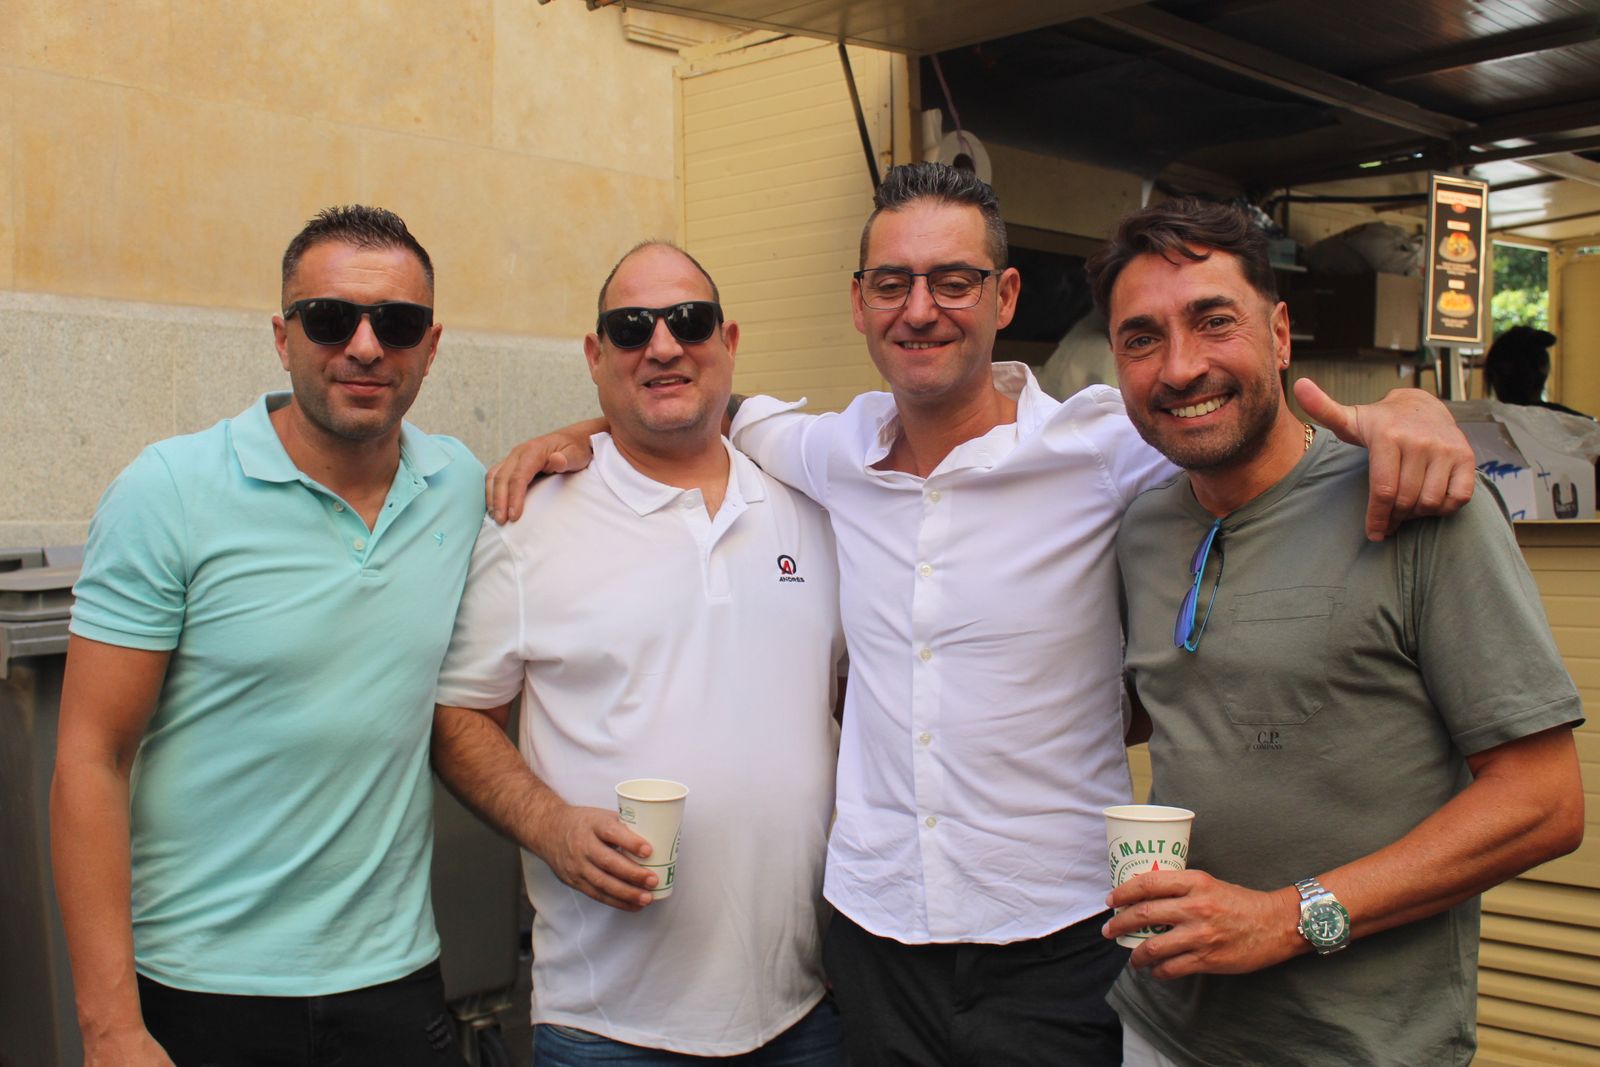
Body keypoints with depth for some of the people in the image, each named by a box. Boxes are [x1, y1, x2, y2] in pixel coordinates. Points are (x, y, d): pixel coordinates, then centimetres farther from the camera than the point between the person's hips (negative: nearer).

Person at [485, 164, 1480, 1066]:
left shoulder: (1102, 446, -10)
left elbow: (1276, 410, -3)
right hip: (874, 931, 4)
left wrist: (1407, 408, -24)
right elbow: (724, 405, 22)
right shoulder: (837, 455, 3)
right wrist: (578, 433, 10)